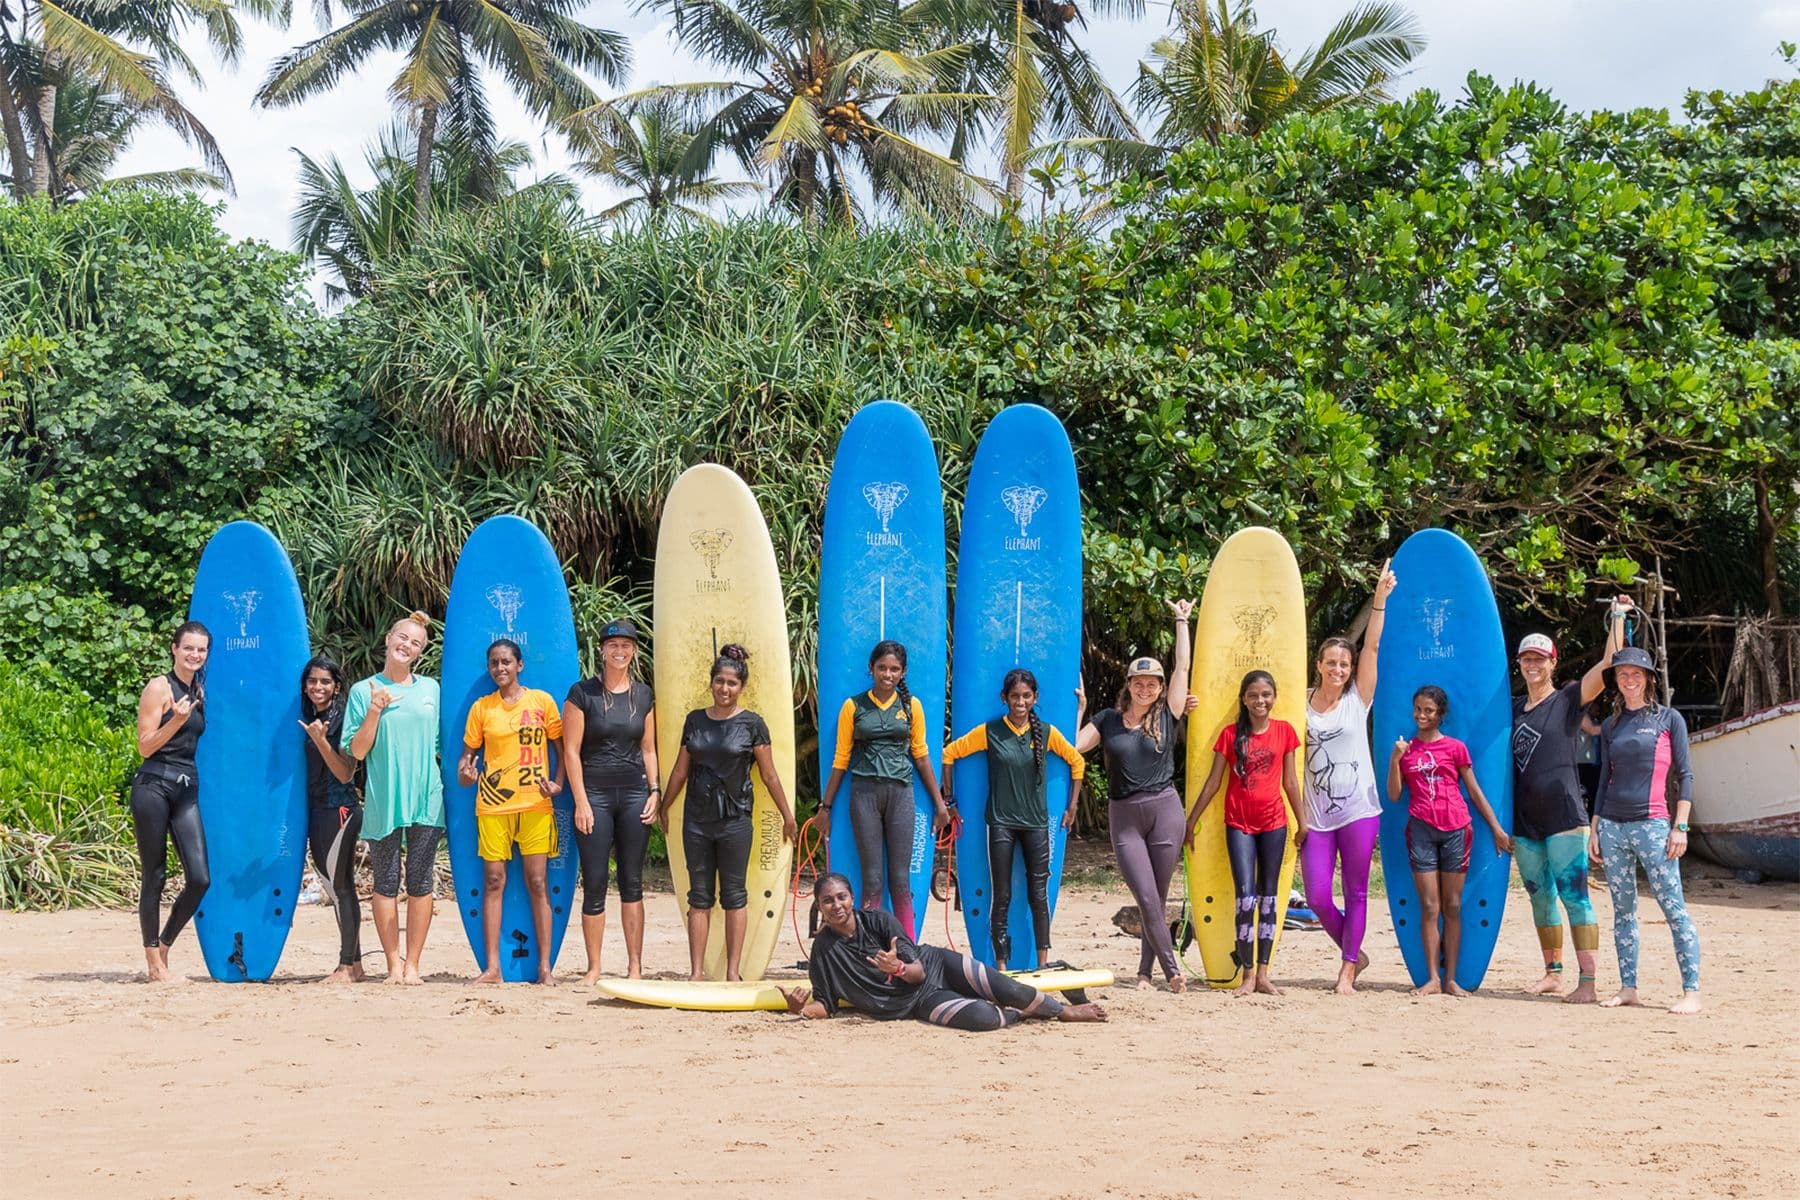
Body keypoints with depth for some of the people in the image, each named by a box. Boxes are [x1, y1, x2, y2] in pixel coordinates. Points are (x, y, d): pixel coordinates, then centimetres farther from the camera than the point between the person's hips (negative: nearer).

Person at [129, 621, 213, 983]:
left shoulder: (199, 691, 16)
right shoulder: (159, 687, -4)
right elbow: (145, 746, -7)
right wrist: (176, 720, -19)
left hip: (187, 789, 6)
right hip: (154, 786, -6)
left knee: (200, 878, -4)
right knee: (154, 877, 1)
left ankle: (163, 949, 15)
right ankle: (153, 961, 12)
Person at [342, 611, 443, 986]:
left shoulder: (430, 688, 11)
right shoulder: (364, 691, 2)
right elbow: (356, 752, -3)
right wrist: (375, 711, -14)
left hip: (426, 798, 2)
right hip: (383, 800, -2)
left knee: (420, 882, 1)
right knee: (386, 882, 2)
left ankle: (412, 964, 7)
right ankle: (393, 964, 11)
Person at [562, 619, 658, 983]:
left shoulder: (643, 694, 10)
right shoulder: (582, 693, -2)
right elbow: (571, 751, -4)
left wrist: (654, 791, 4)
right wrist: (581, 802, -10)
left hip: (635, 794, 3)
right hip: (595, 793, -3)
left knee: (632, 882, 5)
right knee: (594, 884, -1)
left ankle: (635, 966, 9)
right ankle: (594, 968, 6)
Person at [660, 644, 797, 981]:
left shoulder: (752, 724, -2)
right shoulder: (695, 720, 7)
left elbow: (769, 776, 2)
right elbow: (681, 770, 16)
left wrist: (787, 816, 3)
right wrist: (664, 807, 21)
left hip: (734, 820, -3)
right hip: (696, 820, 3)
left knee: (734, 896, 3)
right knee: (699, 896, 5)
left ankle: (733, 970, 8)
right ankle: (697, 971, 7)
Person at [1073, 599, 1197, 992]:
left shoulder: (1166, 716, 5)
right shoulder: (1108, 720, 8)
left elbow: (1183, 667, 5)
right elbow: (1072, 746, 2)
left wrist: (1181, 621, 9)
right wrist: (1078, 707, 4)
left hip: (1164, 811, 0)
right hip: (1124, 816, 0)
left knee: (1158, 898, 3)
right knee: (1146, 898, -9)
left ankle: (1146, 971, 14)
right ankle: (1172, 970, -6)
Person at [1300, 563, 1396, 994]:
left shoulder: (1358, 699, 2)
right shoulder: (1302, 703, 5)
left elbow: (1372, 647, -5)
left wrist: (1380, 599, -12)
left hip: (1358, 809, -1)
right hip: (1316, 814, 1)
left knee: (1355, 893, 2)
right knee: (1317, 898, -3)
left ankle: (1347, 970, 11)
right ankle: (1355, 954, 21)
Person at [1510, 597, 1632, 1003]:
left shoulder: (1568, 699, -1)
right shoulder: (1513, 707, 14)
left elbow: (1608, 665, -11)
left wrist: (1617, 618, -11)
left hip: (1563, 816, -6)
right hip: (1524, 819, 6)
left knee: (1573, 894, -10)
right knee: (1540, 897, 11)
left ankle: (1587, 981, -13)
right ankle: (1553, 973, 21)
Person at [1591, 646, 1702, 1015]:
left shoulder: (1669, 719, 2)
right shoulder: (1611, 725, 14)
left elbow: (1684, 776, 0)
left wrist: (1680, 827, -8)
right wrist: (1594, 828, 12)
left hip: (1652, 825, -5)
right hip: (1612, 826, 5)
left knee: (1673, 907, -8)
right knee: (1623, 910, 7)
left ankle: (1692, 991, -8)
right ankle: (1628, 988, 11)